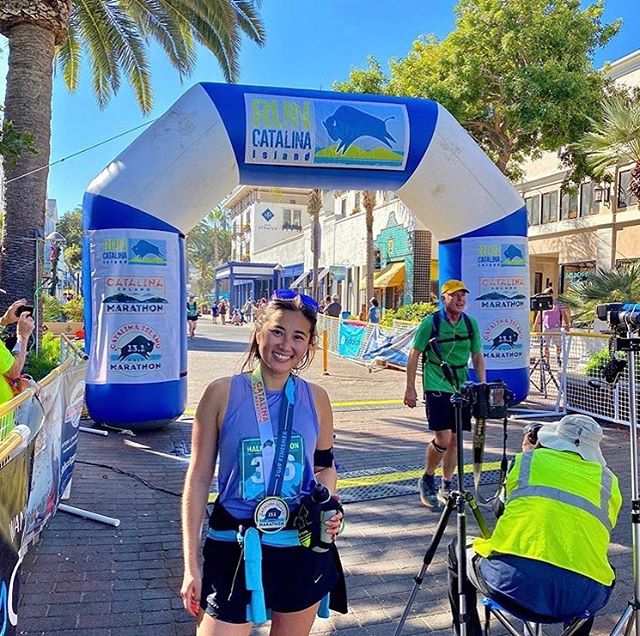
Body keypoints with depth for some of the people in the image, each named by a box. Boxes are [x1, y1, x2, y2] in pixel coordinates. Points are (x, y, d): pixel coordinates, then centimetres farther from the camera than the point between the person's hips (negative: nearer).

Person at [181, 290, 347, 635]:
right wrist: (191, 565, -5)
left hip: (303, 550, 3)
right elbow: (198, 478, -5)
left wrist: (330, 509, -6)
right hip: (234, 551, -3)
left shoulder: (315, 398, 0)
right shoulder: (223, 393, -9)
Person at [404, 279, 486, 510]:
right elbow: (414, 355, -5)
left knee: (455, 439, 8)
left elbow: (477, 356, 13)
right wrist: (410, 388, -7)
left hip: (461, 388, 5)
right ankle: (427, 480, 12)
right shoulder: (431, 323, -8)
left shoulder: (471, 323, 5)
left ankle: (446, 488, 23)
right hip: (436, 387, -5)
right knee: (443, 439, -12)